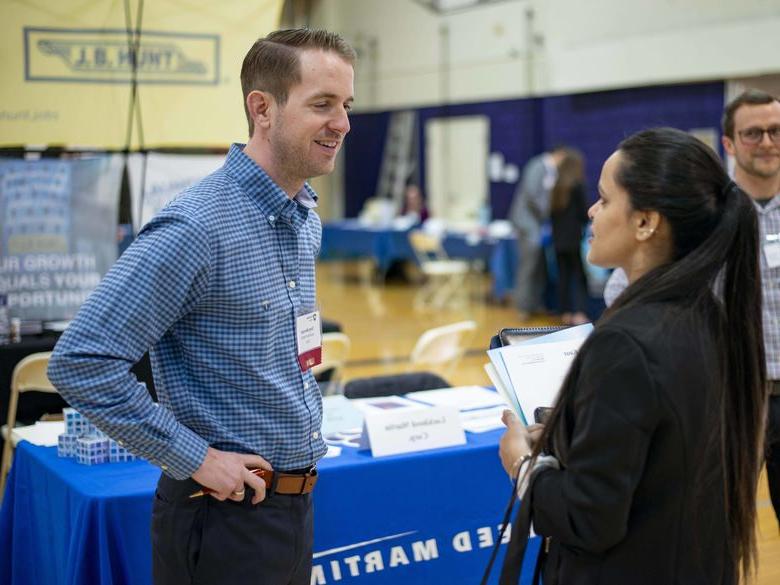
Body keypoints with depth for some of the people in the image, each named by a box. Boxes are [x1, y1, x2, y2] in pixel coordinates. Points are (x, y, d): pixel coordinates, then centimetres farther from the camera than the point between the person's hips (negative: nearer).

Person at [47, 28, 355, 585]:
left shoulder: (306, 217, 5)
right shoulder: (198, 226, -22)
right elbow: (80, 362, -24)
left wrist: (304, 422, 11)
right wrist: (194, 457, -20)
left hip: (296, 505, 8)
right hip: (227, 514, -8)